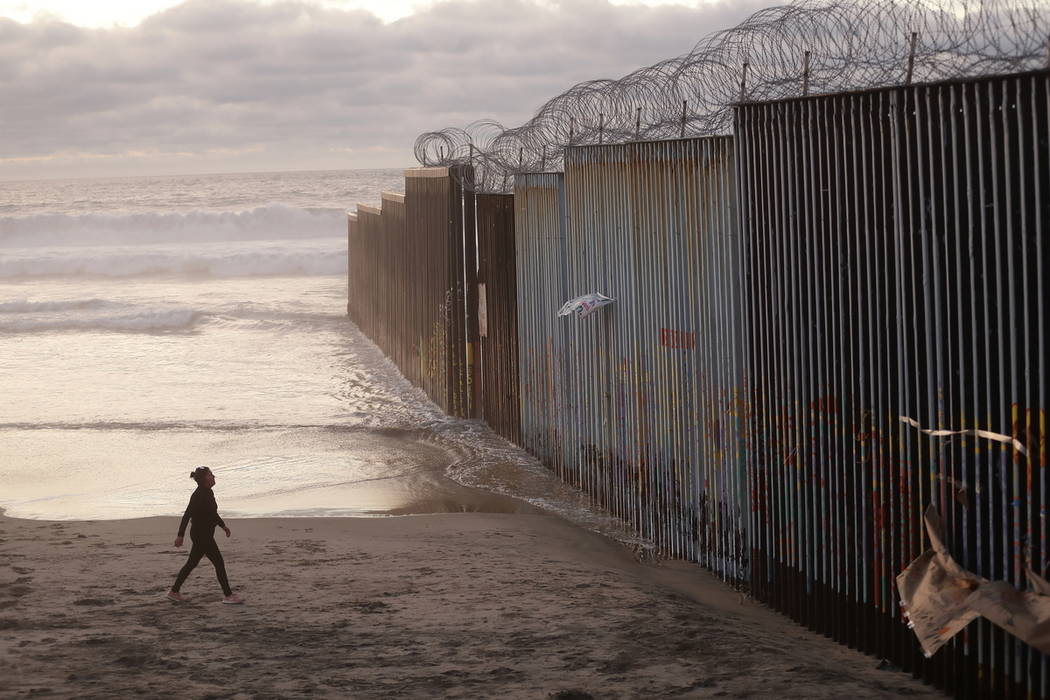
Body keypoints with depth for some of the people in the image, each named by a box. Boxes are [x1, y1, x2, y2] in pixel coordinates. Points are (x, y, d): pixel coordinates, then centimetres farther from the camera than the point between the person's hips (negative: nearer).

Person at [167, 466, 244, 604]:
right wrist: (180, 535, -25)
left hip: (206, 535, 10)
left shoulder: (208, 493, 10)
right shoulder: (199, 495, -20)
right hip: (201, 535, -10)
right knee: (219, 563, -5)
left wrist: (223, 525, 26)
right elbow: (187, 515, -23)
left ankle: (174, 592, 23)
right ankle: (228, 595, 1)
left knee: (191, 563, 16)